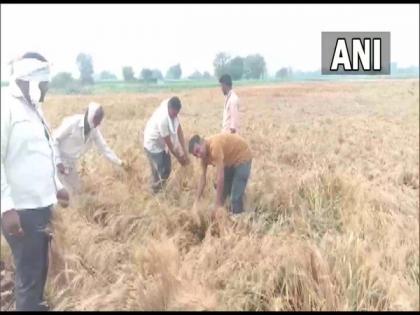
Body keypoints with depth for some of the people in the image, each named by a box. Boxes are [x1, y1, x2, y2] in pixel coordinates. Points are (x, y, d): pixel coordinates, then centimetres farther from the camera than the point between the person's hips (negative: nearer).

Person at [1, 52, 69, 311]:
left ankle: (36, 305, 37)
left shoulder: (34, 107, 13)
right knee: (30, 274, 1)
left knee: (40, 269, 20)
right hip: (22, 209, -9)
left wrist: (57, 186, 24)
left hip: (41, 205, 9)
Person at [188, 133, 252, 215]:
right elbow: (203, 176, -3)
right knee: (222, 191, 13)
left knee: (236, 198, -13)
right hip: (230, 161, 9)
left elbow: (220, 177, -36)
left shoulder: (214, 146, -36)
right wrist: (196, 201, -7)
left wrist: (218, 205, -33)